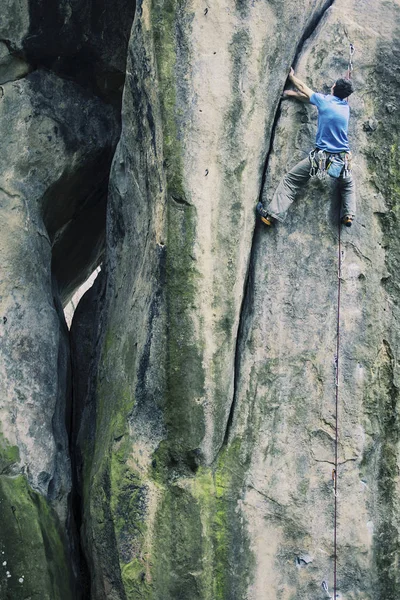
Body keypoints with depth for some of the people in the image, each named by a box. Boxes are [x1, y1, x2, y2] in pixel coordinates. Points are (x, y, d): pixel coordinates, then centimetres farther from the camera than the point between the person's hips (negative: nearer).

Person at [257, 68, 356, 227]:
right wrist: (294, 94, 30)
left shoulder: (324, 100, -3)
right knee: (348, 184, 32)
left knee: (290, 180, 3)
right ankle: (348, 214, 15)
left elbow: (304, 89, 17)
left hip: (321, 157, -4)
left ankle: (272, 214, -8)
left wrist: (291, 76, 35)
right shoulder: (346, 106, 9)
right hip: (343, 160, 4)